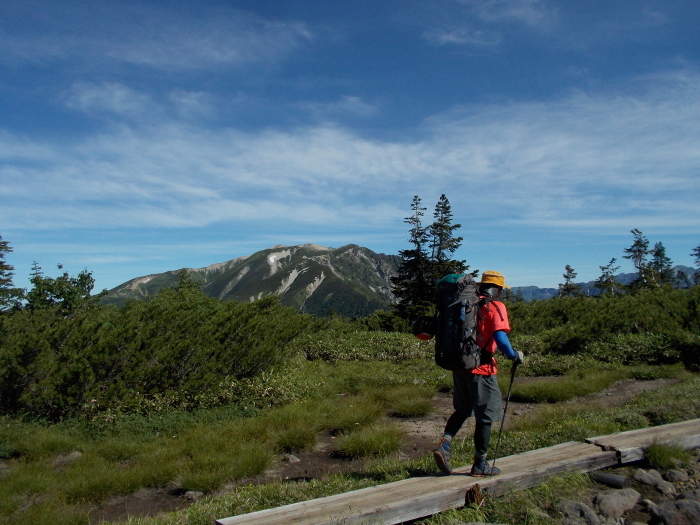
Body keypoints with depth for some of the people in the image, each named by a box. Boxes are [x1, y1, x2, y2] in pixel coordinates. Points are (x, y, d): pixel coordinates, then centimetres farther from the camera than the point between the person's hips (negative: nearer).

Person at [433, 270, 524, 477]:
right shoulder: (495, 307, -8)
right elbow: (500, 337, -20)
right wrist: (514, 356, -5)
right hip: (481, 368, -6)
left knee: (462, 410, 20)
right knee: (485, 417, 7)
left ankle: (444, 445, 3)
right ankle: (480, 465, 16)